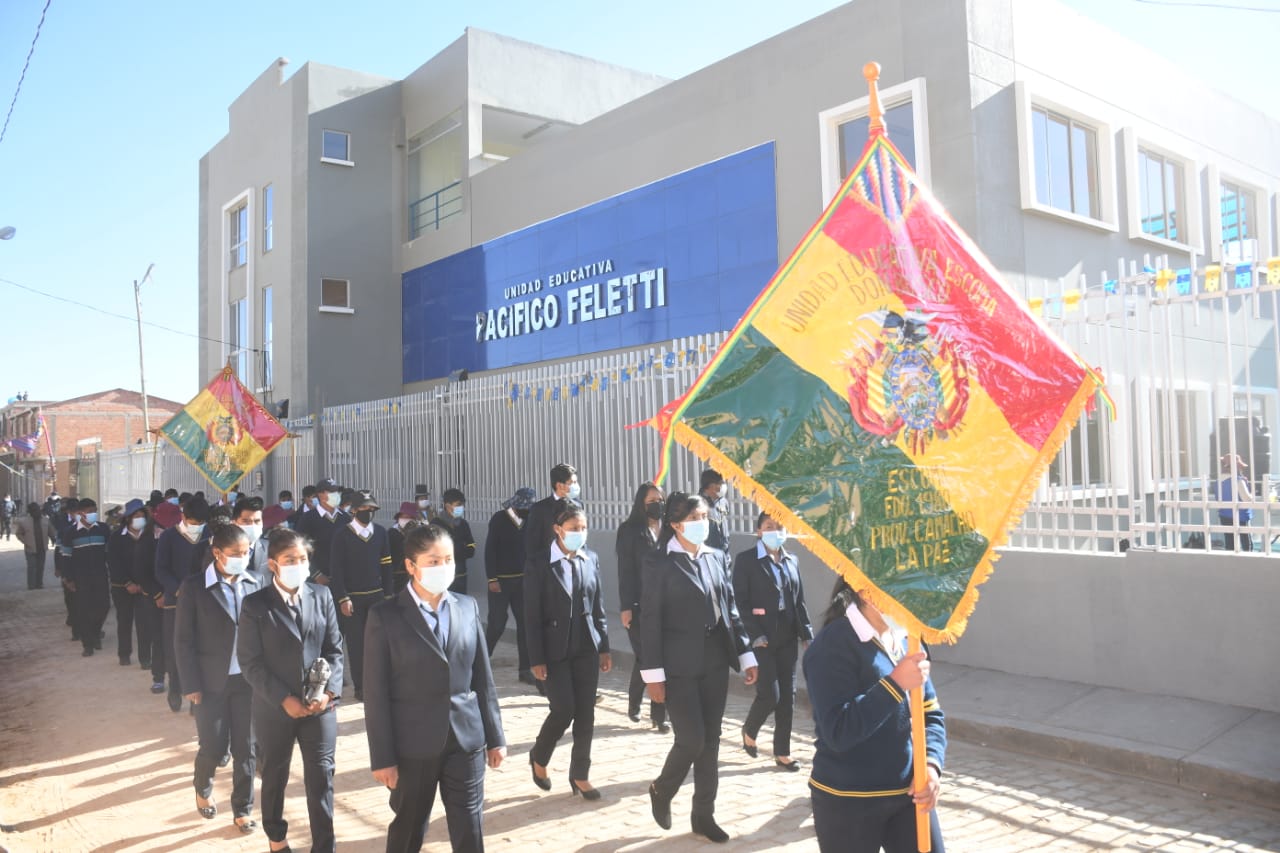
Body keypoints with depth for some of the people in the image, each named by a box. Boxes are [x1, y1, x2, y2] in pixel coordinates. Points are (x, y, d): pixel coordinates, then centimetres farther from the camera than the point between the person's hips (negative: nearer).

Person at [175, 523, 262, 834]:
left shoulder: (256, 583, 0)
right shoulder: (194, 587, -8)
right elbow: (184, 640, -6)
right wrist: (191, 685, -9)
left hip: (248, 679, 2)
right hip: (212, 681, -2)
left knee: (246, 748, 8)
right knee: (214, 746, 6)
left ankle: (242, 809, 25)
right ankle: (202, 789, 39)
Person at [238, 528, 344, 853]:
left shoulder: (322, 597, 2)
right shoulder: (255, 604, -7)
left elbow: (334, 650, 3)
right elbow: (250, 662, -9)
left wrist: (330, 691, -11)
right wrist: (283, 699, -15)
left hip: (320, 705, 1)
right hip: (274, 707, -1)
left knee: (321, 778, 2)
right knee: (274, 777, 16)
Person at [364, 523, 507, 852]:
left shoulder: (468, 607, 4)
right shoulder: (386, 616, -8)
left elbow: (483, 678, 7)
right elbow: (376, 694, -8)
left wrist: (495, 737, 7)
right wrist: (382, 757, -9)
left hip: (467, 739, 3)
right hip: (413, 745, -3)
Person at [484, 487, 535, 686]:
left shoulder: (528, 520, 5)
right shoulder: (499, 519, -7)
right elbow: (490, 550, -9)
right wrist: (492, 579, -13)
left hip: (522, 579, 4)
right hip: (501, 580, -4)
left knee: (525, 623, 1)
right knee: (497, 623, 0)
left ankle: (525, 669, 8)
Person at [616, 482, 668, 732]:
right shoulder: (630, 530, -1)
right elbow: (625, 571, -4)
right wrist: (626, 607, -9)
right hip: (640, 606, -3)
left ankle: (659, 715, 12)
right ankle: (634, 704, 27)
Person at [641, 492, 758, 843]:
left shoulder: (716, 557, 8)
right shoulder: (659, 563, -8)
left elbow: (730, 610, 11)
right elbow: (650, 621, -10)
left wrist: (746, 655, 7)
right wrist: (653, 674, -13)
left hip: (715, 663, 5)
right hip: (679, 667, -5)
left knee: (710, 742, 10)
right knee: (691, 740, -5)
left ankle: (703, 815, 24)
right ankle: (661, 791, 23)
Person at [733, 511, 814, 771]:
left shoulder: (792, 561, 11)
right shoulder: (745, 560, -5)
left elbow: (799, 602, 12)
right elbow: (740, 602, -10)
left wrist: (807, 634, 5)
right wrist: (755, 635, -16)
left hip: (787, 639, 5)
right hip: (761, 639, -5)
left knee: (787, 696, 7)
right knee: (770, 694, -7)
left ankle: (782, 752, 18)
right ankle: (749, 731, 22)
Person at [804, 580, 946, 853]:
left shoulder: (906, 639, 4)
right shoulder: (834, 644, -18)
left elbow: (931, 713, 7)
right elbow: (838, 733, -25)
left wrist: (932, 765, -11)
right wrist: (895, 684, -28)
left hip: (908, 794, 6)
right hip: (848, 803, -6)